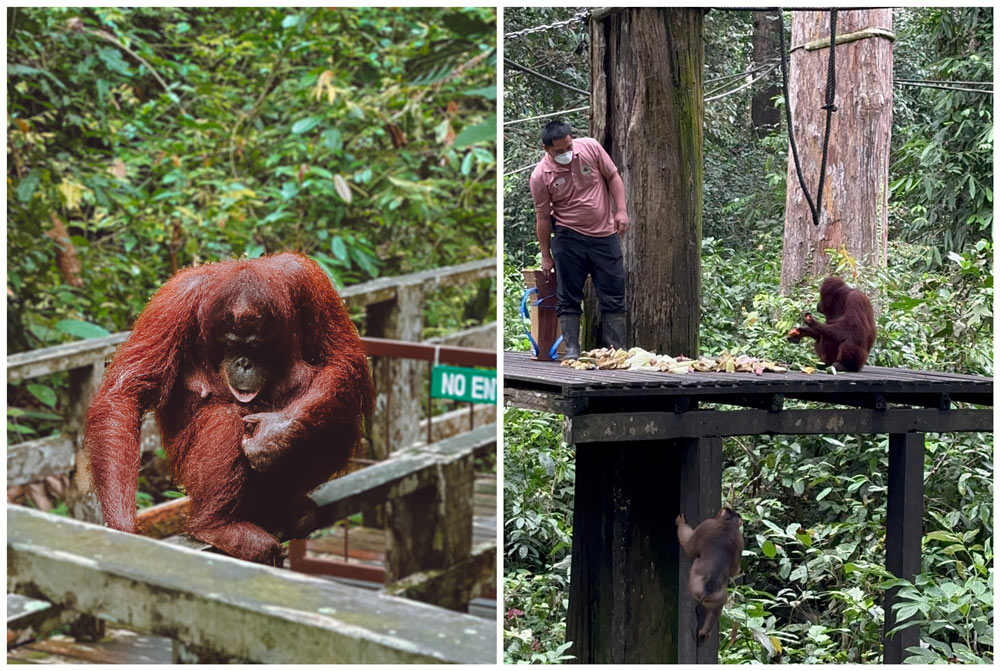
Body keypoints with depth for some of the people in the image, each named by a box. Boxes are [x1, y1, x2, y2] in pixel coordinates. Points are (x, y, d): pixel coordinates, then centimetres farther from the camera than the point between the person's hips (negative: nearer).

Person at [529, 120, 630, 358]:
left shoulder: (590, 147, -7)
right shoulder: (540, 176, -11)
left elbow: (613, 177, 5)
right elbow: (543, 217, -3)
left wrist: (621, 210, -5)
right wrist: (546, 256, 1)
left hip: (605, 234, 2)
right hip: (569, 239, -2)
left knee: (613, 295, 4)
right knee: (568, 298, 0)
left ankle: (618, 349, 9)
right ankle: (571, 349, 7)